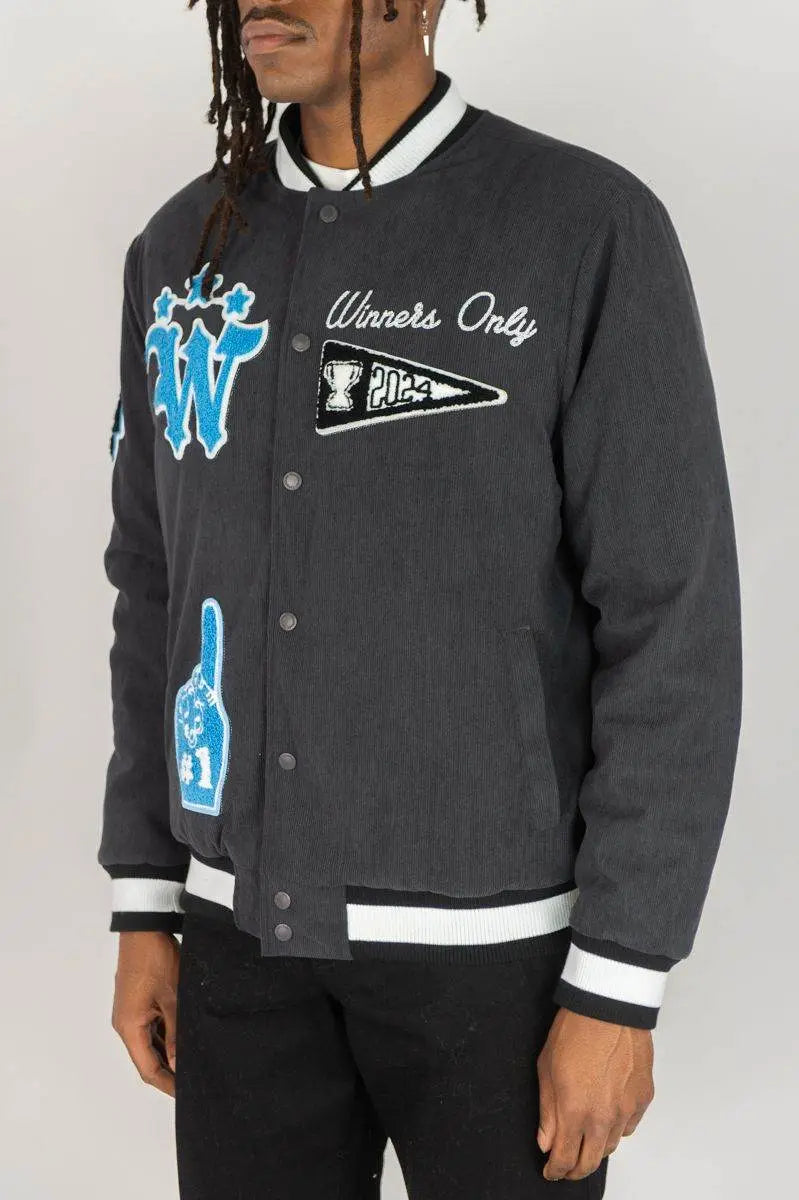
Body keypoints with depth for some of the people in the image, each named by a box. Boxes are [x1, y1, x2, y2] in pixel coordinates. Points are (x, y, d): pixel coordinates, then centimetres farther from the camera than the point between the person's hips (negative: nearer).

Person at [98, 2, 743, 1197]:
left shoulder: (593, 232, -14)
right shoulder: (187, 252, 3)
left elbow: (675, 630, -14)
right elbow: (164, 585, 10)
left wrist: (618, 992, -14)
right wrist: (144, 911, 8)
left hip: (495, 926, -4)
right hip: (260, 920, 5)